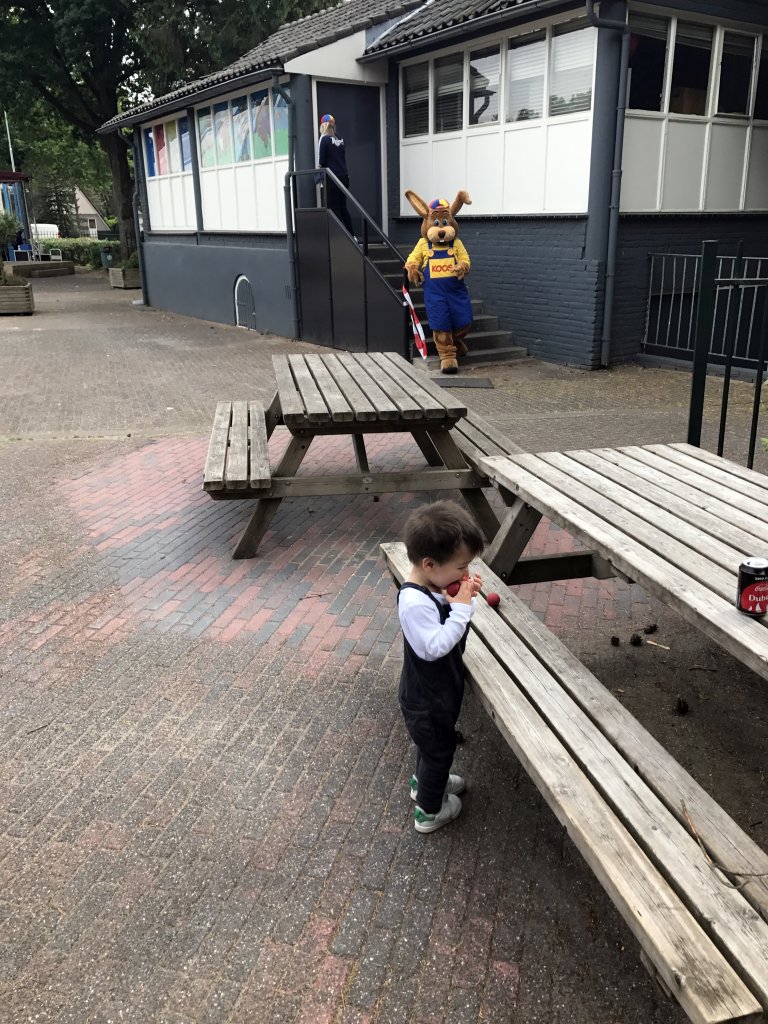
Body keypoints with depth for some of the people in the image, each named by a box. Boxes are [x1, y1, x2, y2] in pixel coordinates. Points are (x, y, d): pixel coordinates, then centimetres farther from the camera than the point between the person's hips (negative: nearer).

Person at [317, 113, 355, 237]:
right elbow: (343, 159, 15)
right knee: (343, 208, 15)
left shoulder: (324, 139, -7)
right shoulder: (340, 139, 12)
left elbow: (321, 161, -7)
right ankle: (352, 236, 14)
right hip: (344, 176, 7)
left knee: (334, 209, -2)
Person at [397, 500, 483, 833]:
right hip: (426, 699, -9)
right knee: (439, 748, 14)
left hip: (438, 691, 9)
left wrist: (466, 597, -12)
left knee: (431, 743, 31)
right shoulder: (415, 602, -35)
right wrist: (462, 607, -34)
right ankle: (429, 811, 36)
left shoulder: (435, 585, -7)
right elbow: (434, 646, -36)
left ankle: (424, 781, 57)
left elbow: (446, 621, 7)